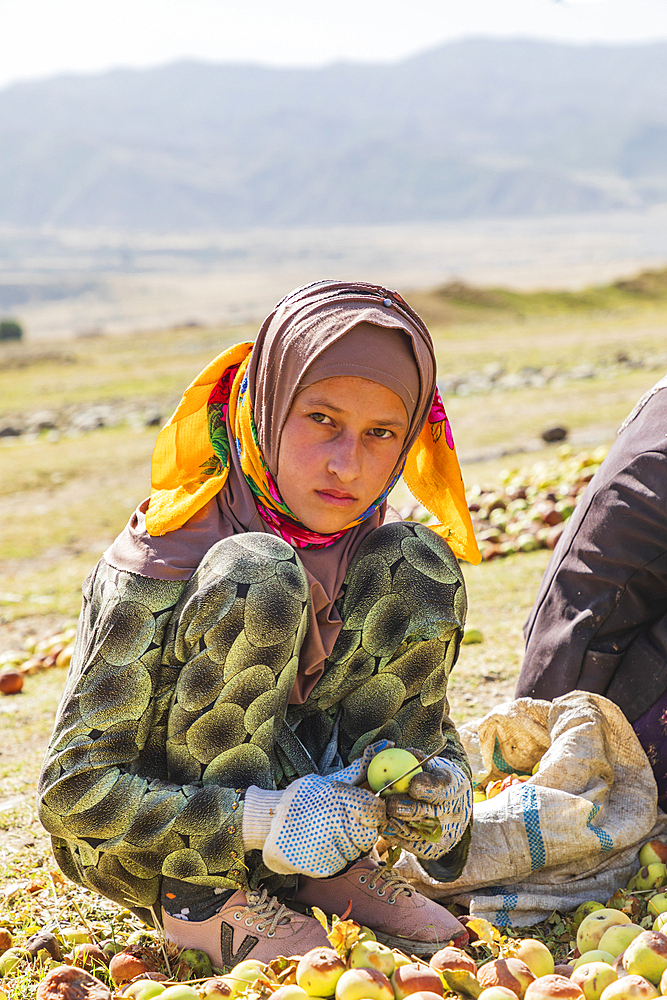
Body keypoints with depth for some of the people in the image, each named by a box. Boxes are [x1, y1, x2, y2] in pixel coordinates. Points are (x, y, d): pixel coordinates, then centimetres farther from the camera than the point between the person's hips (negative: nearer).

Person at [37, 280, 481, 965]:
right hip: (136, 854, -5)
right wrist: (262, 821, -36)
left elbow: (424, 717, 4)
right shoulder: (160, 562, -24)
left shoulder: (377, 553, -7)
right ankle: (200, 897, -21)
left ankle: (330, 864, -7)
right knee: (258, 578, -32)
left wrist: (442, 783, -21)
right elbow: (72, 791, -24)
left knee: (418, 566, -15)